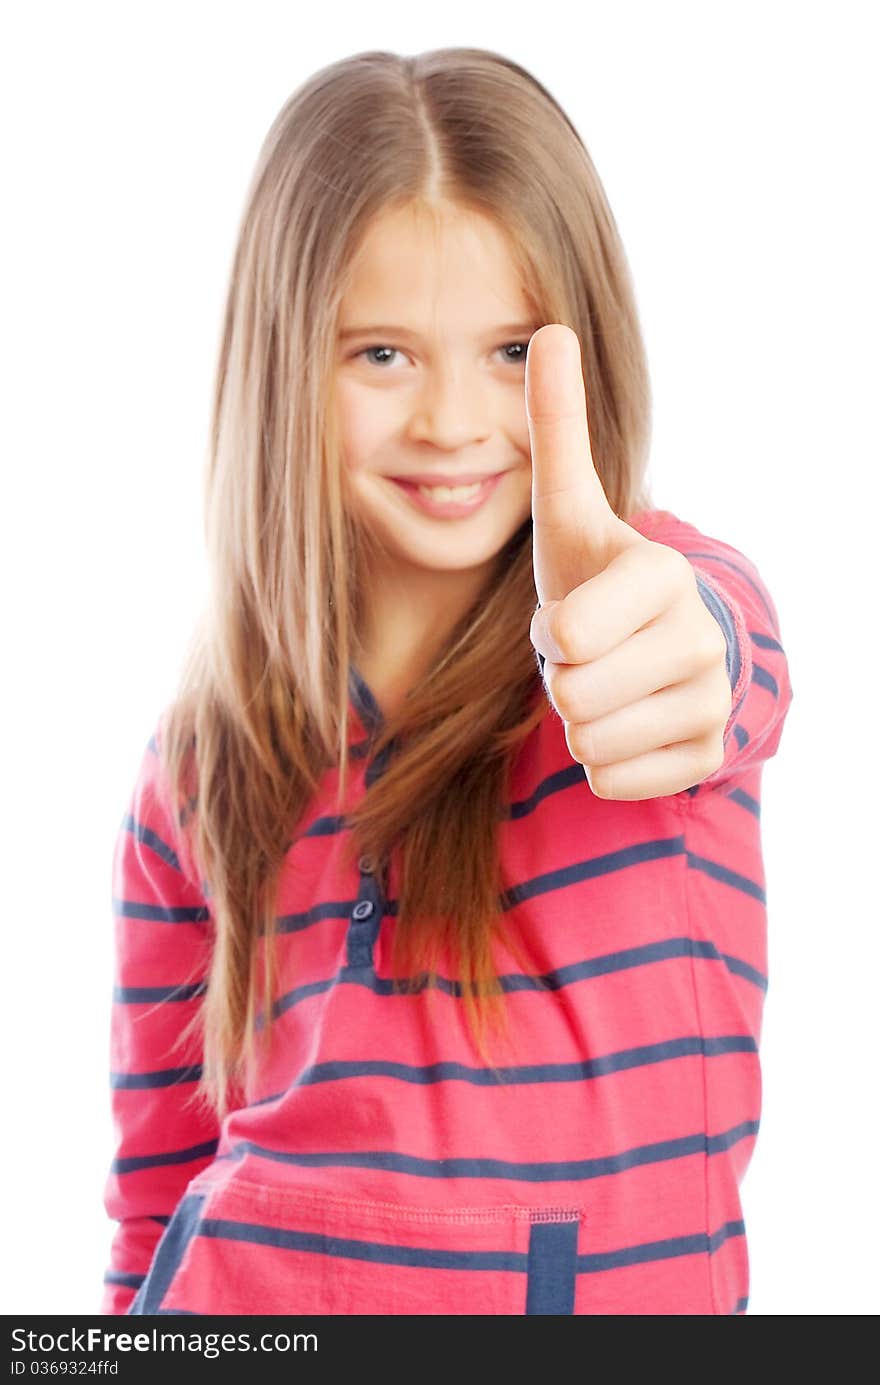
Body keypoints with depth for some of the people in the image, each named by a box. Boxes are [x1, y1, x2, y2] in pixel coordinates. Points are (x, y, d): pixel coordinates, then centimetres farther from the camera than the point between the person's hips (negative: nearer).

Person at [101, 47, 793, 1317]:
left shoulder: (694, 594, -10)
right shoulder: (204, 757, -3)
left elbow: (700, 651, -35)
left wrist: (632, 633, -54)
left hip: (641, 1289, 0)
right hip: (254, 1293, 1)